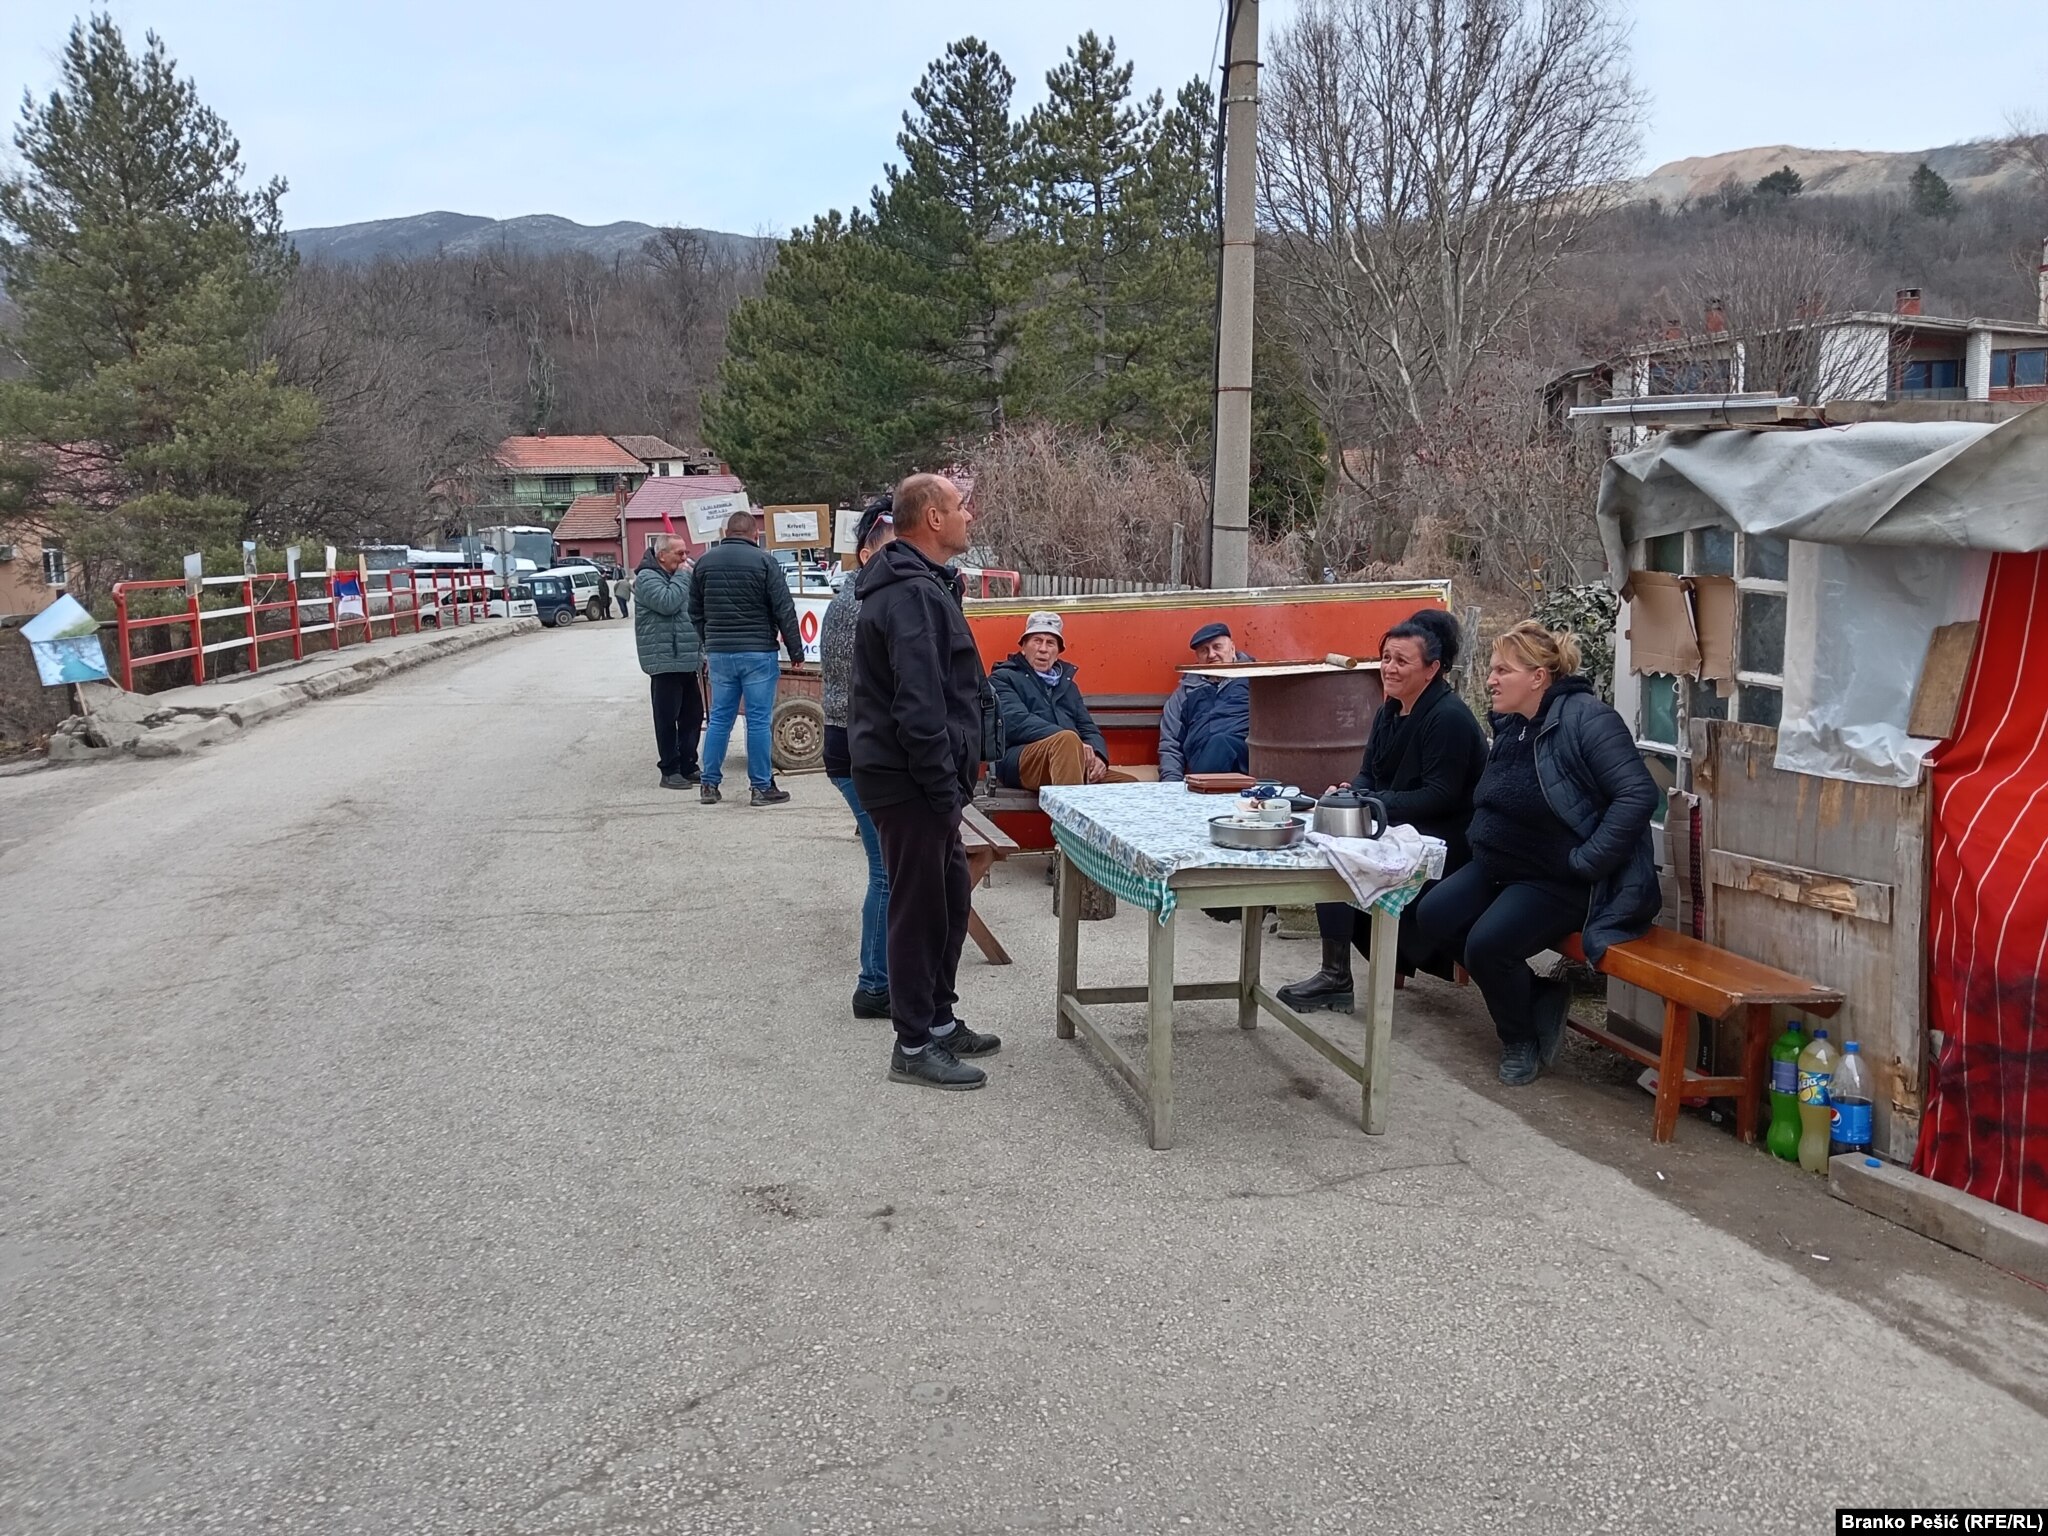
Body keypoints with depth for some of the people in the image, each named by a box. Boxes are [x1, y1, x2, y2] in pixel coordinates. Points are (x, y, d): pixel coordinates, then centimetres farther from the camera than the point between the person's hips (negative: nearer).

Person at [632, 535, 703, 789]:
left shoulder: (678, 577, 20)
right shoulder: (648, 578, -8)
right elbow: (668, 603, -26)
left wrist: (701, 652, 19)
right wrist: (682, 576, -13)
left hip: (687, 661, 9)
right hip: (665, 661, -9)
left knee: (692, 715, 10)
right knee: (667, 718, -4)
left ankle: (688, 767, 18)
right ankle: (670, 771, 1)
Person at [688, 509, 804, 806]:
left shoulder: (704, 562, 6)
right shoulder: (764, 561, -8)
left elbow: (695, 611, 15)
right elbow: (784, 610, -9)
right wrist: (795, 649, -2)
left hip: (719, 653, 4)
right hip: (757, 652, -4)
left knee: (719, 718, 11)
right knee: (758, 720, 0)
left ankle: (709, 784, 14)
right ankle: (762, 787, 4)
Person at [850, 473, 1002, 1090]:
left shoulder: (919, 584, 15)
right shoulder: (913, 595, -20)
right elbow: (917, 707, -27)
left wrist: (955, 773, 19)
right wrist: (945, 788, -23)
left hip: (919, 781, 11)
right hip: (910, 782, -11)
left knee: (951, 895, 19)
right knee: (919, 907, -1)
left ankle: (940, 1021, 31)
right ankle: (915, 1047, 10)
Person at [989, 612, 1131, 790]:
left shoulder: (1066, 683, 30)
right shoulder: (1003, 679, 10)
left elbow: (1088, 728, 23)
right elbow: (1017, 722, -8)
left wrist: (1097, 755, -4)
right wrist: (1076, 745, -19)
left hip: (1071, 764, 6)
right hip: (1022, 763, -6)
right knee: (1067, 739, -37)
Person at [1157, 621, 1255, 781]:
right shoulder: (1185, 692, 27)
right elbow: (1170, 745, 21)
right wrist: (1172, 785, 3)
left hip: (1249, 753, -1)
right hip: (1203, 760, 1)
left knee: (1221, 744, -36)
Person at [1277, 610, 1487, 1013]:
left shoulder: (1449, 718, -16)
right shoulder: (1390, 712, 11)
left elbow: (1440, 797, -20)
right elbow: (1369, 775, 14)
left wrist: (1370, 802, -23)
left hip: (1445, 840, -9)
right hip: (1399, 827, 9)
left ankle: (1336, 978, -15)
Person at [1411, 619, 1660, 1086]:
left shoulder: (1585, 719, -19)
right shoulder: (1509, 725, 7)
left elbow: (1638, 794, -25)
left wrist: (1585, 861, -24)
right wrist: (1484, 840, 5)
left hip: (1557, 880, -9)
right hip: (1498, 865, 9)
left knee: (1488, 942, -25)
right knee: (1433, 917, -6)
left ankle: (1520, 1041, 4)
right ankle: (1538, 994, 9)